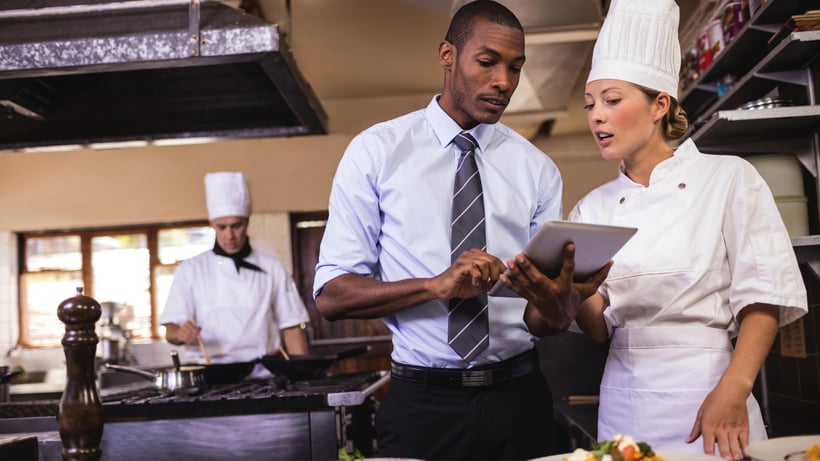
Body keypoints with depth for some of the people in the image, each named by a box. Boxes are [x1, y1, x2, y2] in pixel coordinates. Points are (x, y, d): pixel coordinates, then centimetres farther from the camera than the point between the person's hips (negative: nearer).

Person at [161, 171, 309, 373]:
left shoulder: (271, 267, 13)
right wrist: (181, 334, -16)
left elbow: (291, 327, 12)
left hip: (262, 374, 1)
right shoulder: (190, 270, 11)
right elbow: (171, 330, 7)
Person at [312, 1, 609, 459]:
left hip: (519, 399, 3)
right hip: (422, 404, -2)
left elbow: (545, 322, 0)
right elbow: (331, 294, -9)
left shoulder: (537, 169, 4)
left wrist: (554, 298, -23)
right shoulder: (376, 152, -3)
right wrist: (437, 285, -23)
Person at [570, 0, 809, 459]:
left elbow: (764, 296, -7)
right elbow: (600, 328, 6)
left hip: (706, 393, -3)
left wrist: (732, 391, -20)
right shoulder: (593, 207, 8)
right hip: (624, 401, 4)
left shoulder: (728, 178, -3)